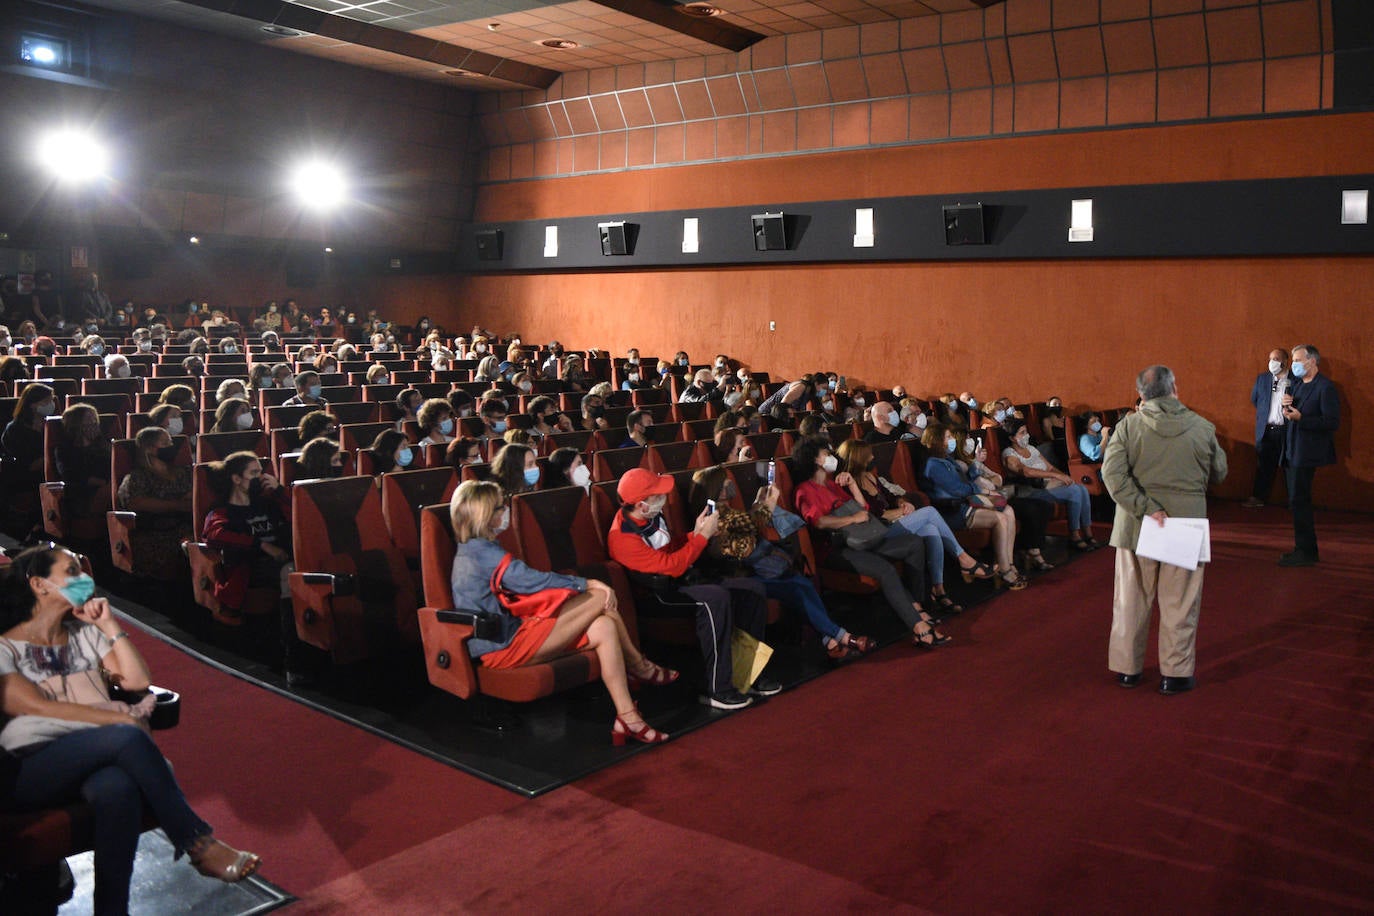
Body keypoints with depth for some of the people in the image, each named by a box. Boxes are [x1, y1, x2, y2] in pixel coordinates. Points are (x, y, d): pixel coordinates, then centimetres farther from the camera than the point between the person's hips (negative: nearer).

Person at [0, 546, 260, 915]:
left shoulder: (85, 634, 23)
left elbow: (138, 680, 13)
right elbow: (31, 706, -8)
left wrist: (110, 624, 8)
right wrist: (121, 719, -15)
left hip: (96, 757, 3)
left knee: (117, 788, -36)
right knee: (127, 737, -33)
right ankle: (198, 844, -26)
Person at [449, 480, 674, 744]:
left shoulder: (470, 551, 16)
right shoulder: (483, 551, -17)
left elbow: (525, 582, 15)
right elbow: (533, 581, -18)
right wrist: (588, 584, -7)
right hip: (504, 647, -10)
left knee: (604, 628, -4)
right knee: (602, 597, -12)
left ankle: (627, 719, -2)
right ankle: (640, 666, 12)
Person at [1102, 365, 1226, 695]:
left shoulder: (1129, 425, -7)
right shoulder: (1202, 428, -4)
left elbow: (1112, 473, -18)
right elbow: (1219, 473, 9)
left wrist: (1145, 507, -16)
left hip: (1137, 526, 1)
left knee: (1132, 600, 12)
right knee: (1179, 604, 10)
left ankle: (1127, 668, 22)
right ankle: (1175, 673, 16)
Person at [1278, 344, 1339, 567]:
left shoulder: (1325, 387, -12)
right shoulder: (1298, 385, 15)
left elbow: (1332, 423, -18)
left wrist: (1300, 418, -25)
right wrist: (1287, 407, -1)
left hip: (1306, 454, -9)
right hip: (1292, 452, 9)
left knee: (1299, 501, -8)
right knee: (1298, 501, 13)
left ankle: (1306, 552, -1)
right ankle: (1303, 549, 22)